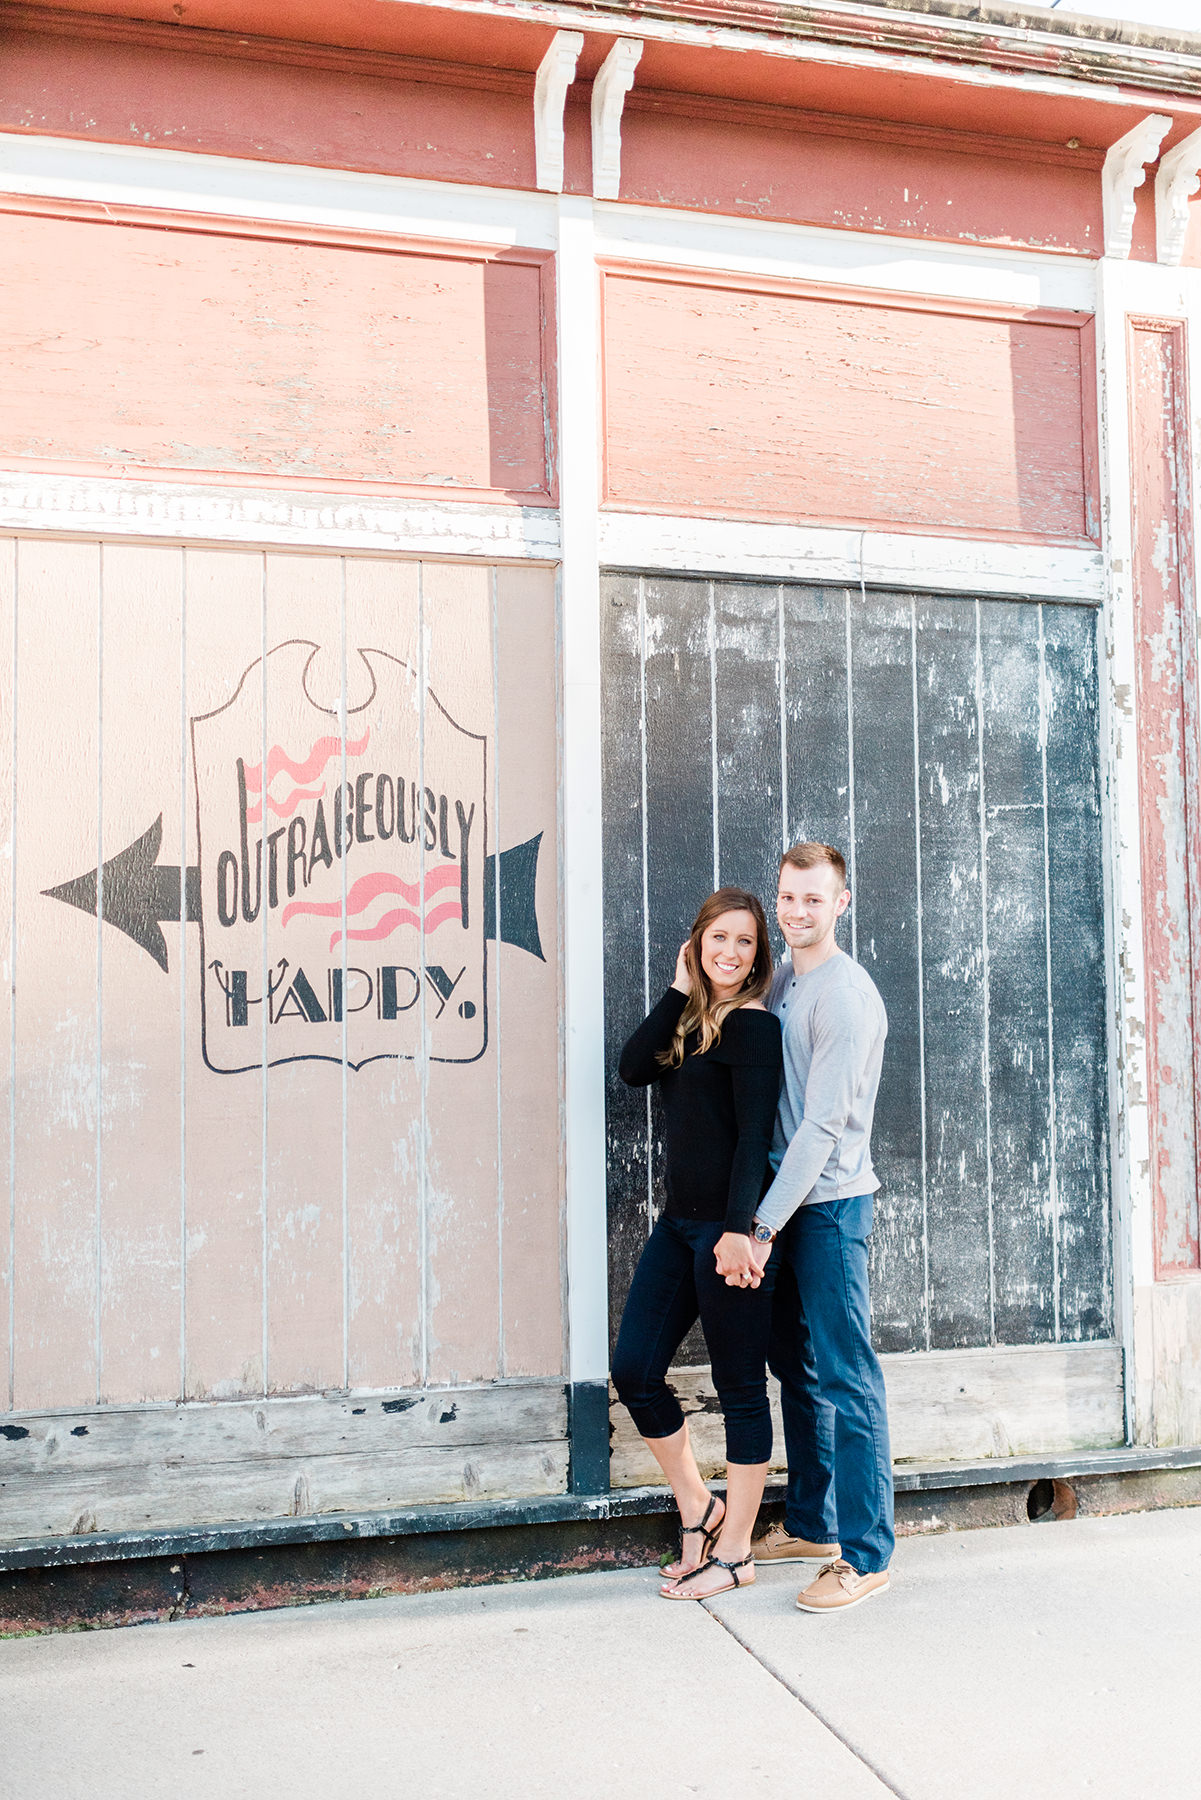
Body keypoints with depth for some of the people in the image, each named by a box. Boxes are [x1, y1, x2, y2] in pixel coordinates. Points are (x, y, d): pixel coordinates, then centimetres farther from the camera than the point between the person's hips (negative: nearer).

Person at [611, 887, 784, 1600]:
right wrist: (679, 989, 1)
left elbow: (755, 1132, -16)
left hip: (730, 1223, -8)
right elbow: (634, 1068, 2)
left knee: (740, 1387, 3)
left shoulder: (753, 1025, -9)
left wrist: (739, 1229, -23)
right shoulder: (692, 1020, 15)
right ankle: (698, 1509, 24)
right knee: (634, 1369, 6)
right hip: (679, 1221, 8)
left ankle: (735, 1553, 15)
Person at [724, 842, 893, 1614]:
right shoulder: (782, 979, 12)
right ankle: (811, 1525, 29)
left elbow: (824, 1123, -19)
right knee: (797, 1367, 16)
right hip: (784, 1199, 9)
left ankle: (866, 1555, 2)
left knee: (846, 1377, -5)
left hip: (829, 1203, -9)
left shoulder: (847, 994, -15)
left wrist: (762, 1227, -19)